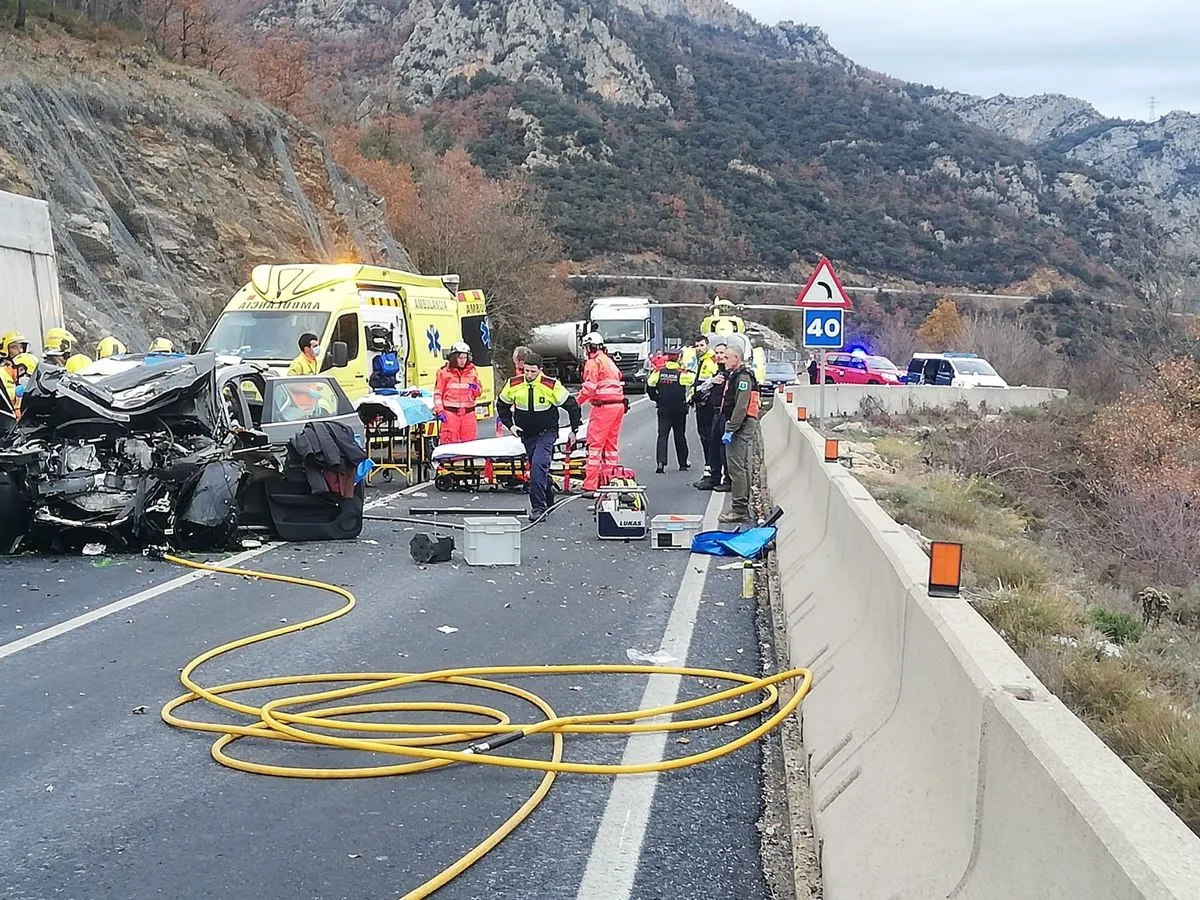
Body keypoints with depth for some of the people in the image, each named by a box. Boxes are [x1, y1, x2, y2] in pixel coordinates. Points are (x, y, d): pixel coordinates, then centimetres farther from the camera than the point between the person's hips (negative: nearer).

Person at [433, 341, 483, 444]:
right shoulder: (444, 372, 0)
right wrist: (439, 411, -6)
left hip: (468, 413, 3)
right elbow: (438, 392, 2)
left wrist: (476, 389, -5)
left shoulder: (472, 371, 11)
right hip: (450, 412, -3)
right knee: (450, 443, -6)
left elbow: (479, 392, 19)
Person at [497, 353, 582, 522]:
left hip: (547, 433, -4)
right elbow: (501, 405, 9)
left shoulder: (551, 385, -18)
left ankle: (538, 507, -20)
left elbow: (572, 405, -6)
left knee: (538, 465, -21)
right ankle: (549, 502, 32)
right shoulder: (513, 384, -9)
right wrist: (510, 425, 0)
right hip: (526, 434, 4)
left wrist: (574, 430, -1)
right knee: (538, 469, 13)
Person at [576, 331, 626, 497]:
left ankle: (590, 485, -10)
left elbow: (589, 388, -14)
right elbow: (617, 380, 17)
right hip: (619, 404, 9)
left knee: (595, 444, -7)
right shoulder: (610, 362, 21)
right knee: (612, 443, 15)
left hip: (603, 407, -9)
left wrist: (577, 402, -3)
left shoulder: (593, 362, -7)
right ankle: (610, 479, 20)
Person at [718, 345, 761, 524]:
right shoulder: (734, 376, 20)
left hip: (741, 428, -11)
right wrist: (729, 428, 20)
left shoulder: (743, 377, -14)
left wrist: (730, 430, -23)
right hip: (739, 428, 11)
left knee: (737, 467, -11)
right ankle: (742, 508, 22)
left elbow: (741, 407, -22)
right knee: (742, 467, 15)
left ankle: (739, 510, -9)